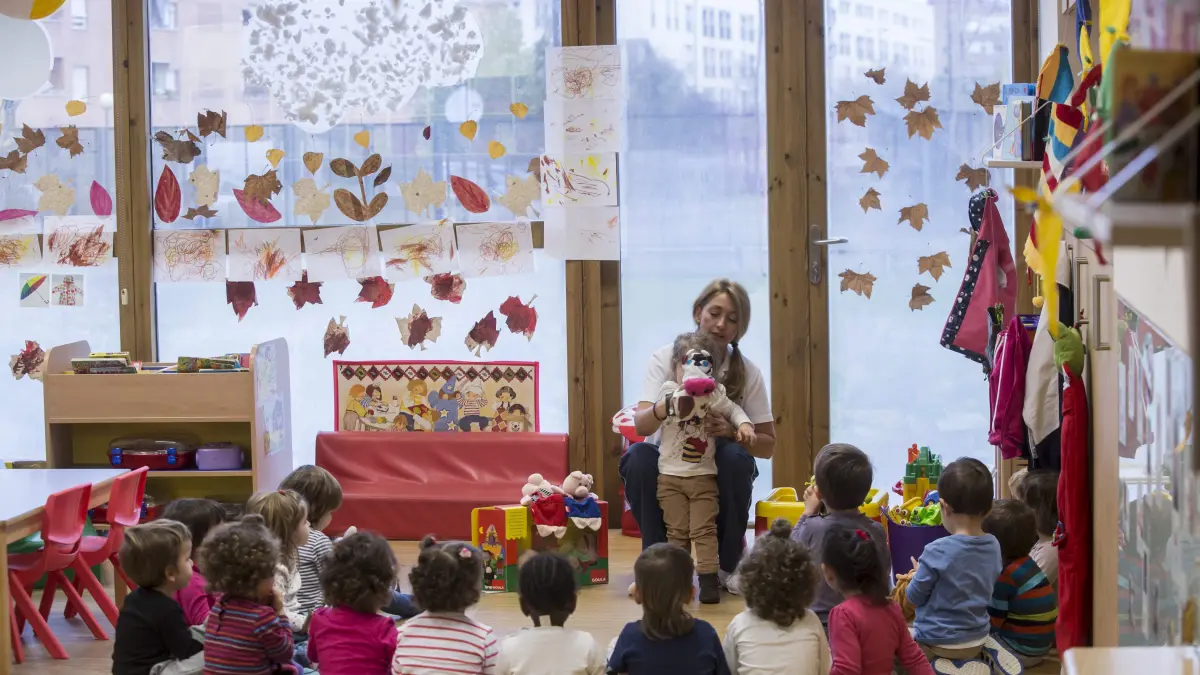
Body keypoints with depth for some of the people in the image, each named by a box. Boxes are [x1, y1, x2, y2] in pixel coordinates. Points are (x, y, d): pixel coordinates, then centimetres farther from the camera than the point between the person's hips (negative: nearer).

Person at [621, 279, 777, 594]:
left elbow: (767, 445, -7)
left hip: (717, 474, 1)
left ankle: (729, 565, -10)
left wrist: (731, 431, -29)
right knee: (638, 456, -32)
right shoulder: (667, 357, -9)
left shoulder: (747, 372, -5)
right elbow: (641, 425, -22)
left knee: (735, 458, -32)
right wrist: (666, 407, -46)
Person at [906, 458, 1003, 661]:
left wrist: (919, 575, 10)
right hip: (977, 643, 6)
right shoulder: (994, 546, -6)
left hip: (937, 644, -6)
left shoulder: (938, 552, -24)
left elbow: (915, 597, -11)